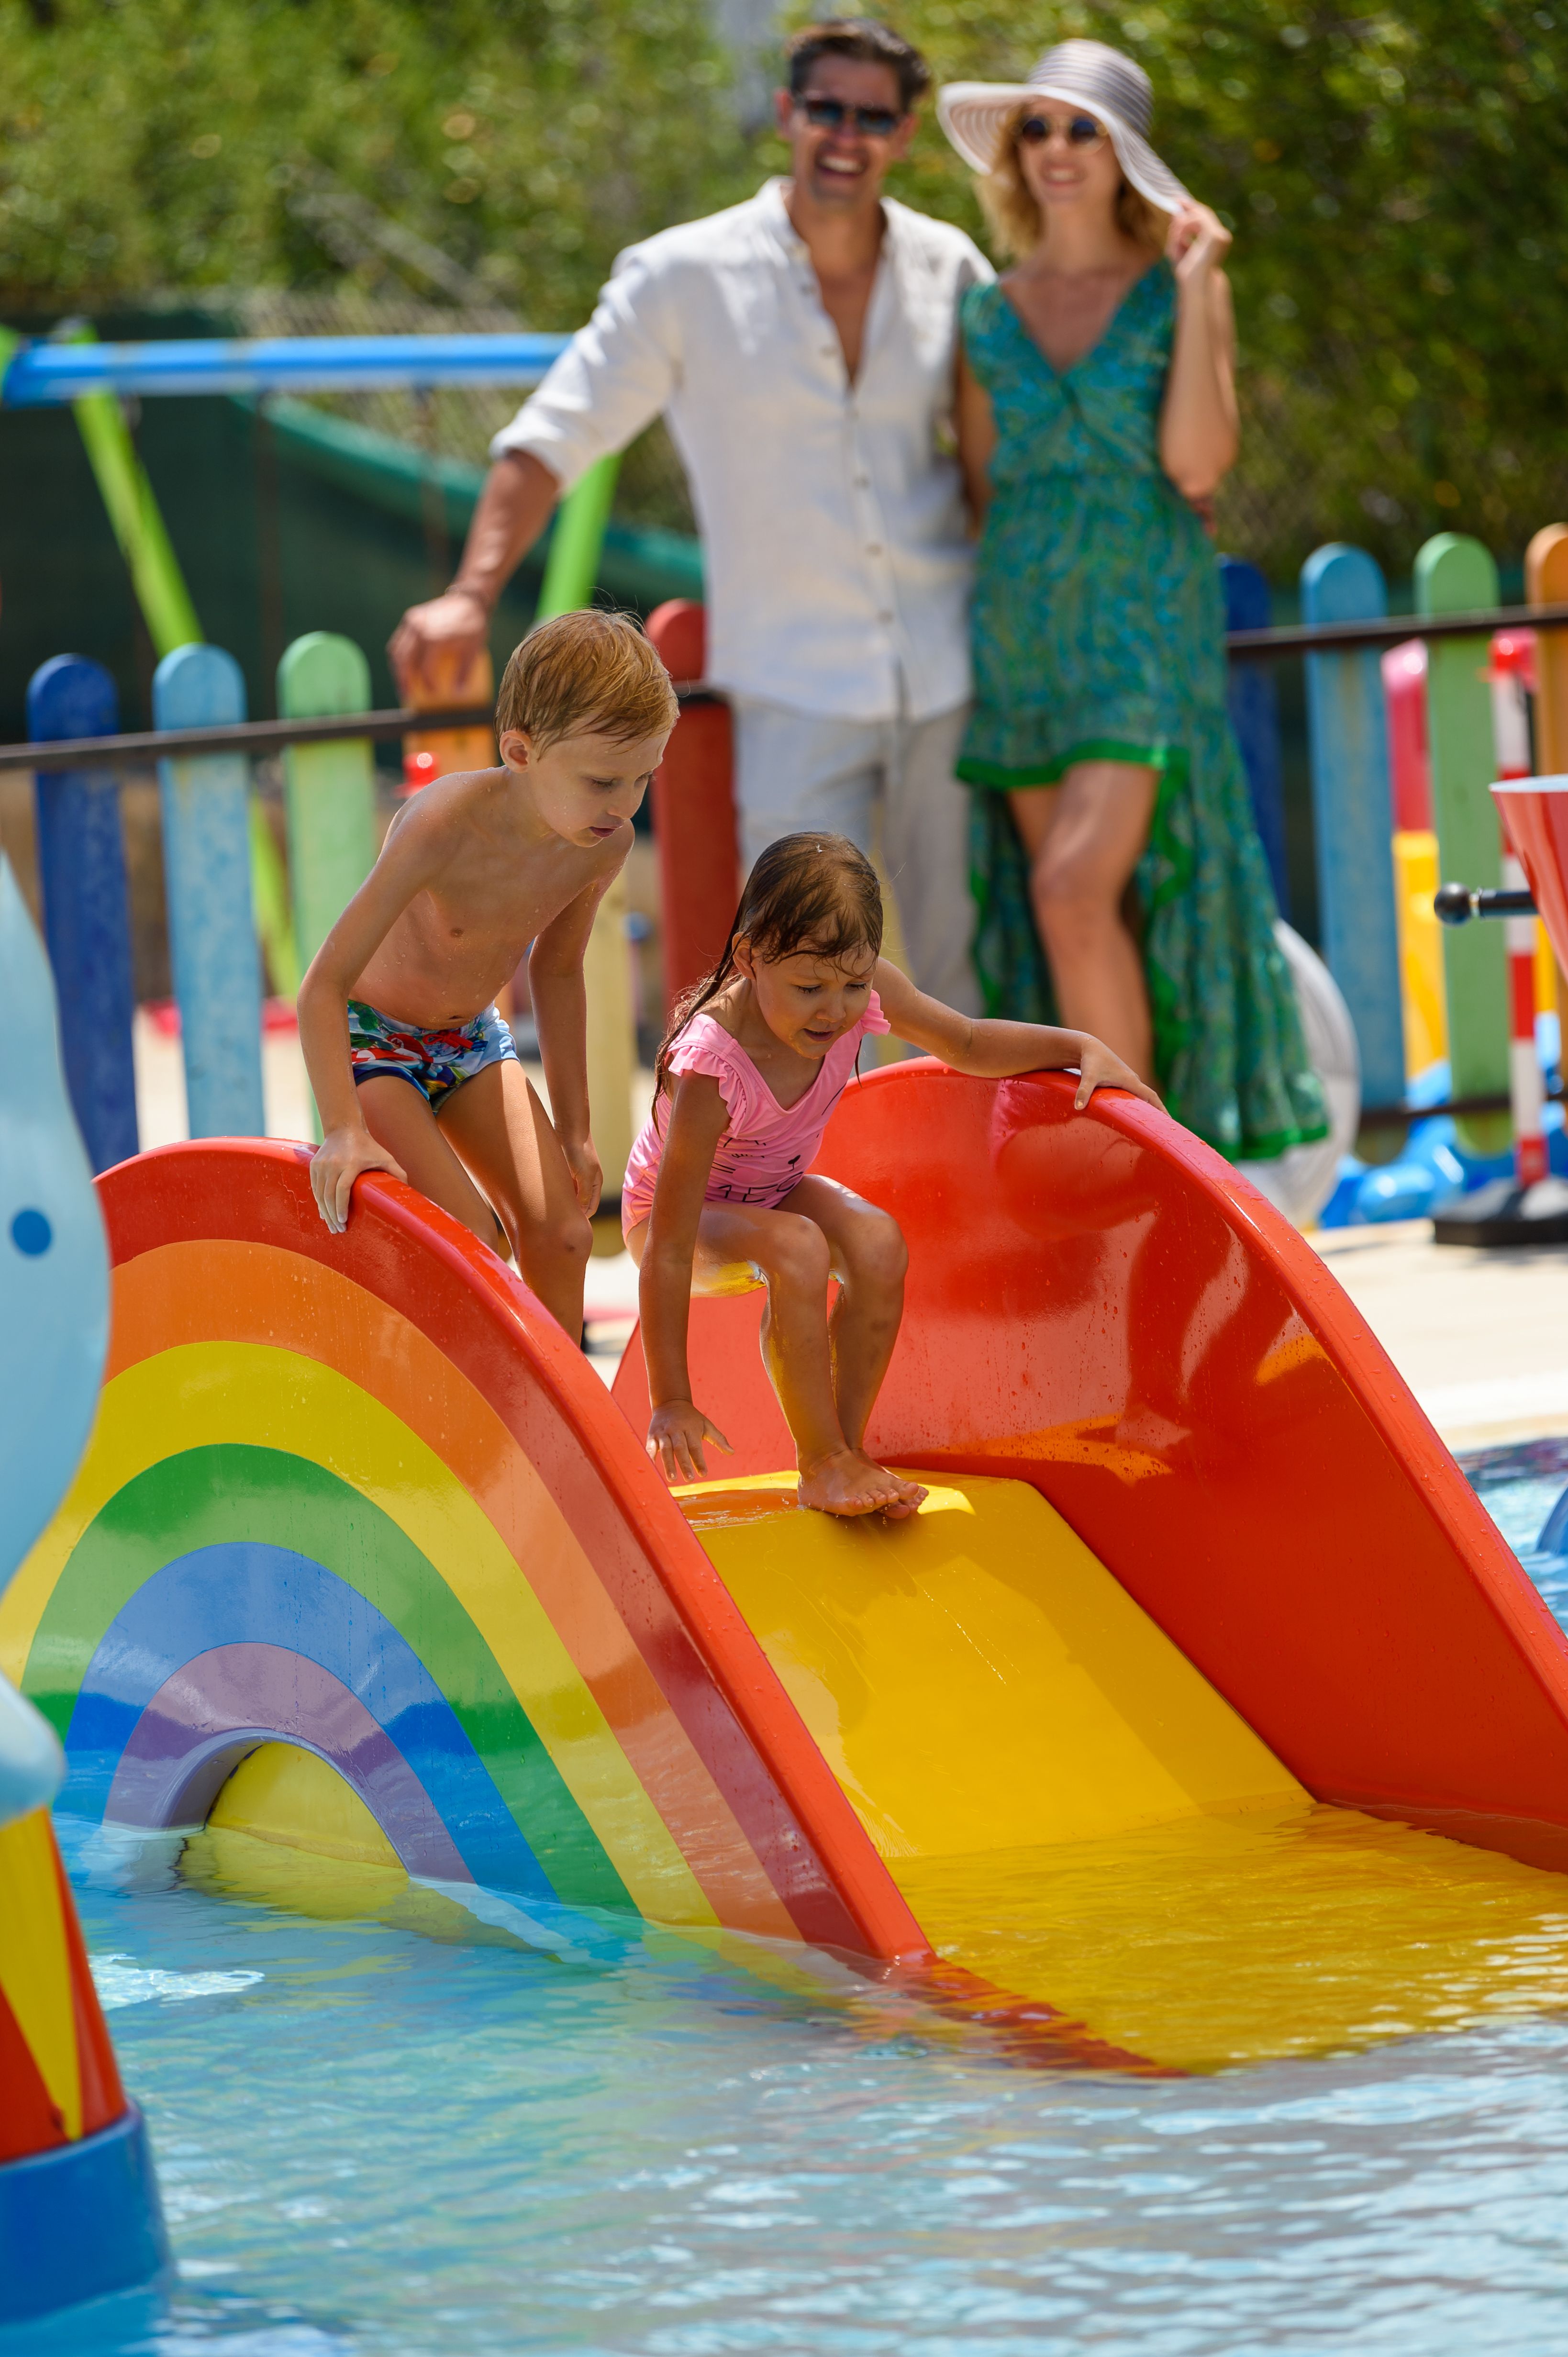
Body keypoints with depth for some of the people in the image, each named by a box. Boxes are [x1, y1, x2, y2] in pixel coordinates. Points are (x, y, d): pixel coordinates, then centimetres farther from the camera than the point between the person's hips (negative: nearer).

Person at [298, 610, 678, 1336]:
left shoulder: (605, 845, -16)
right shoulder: (445, 827, -37)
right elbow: (323, 986, -33)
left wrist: (573, 1127, 10)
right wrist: (344, 1131, -40)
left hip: (472, 1038, 6)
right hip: (369, 1034, -6)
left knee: (561, 1230, -6)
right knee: (473, 1240, -21)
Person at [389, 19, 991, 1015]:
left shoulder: (949, 269, 5)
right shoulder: (686, 278, -3)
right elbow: (555, 439, -3)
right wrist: (472, 596, -14)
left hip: (952, 675, 3)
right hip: (797, 691, -3)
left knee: (968, 968, 5)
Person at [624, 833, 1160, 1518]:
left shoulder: (861, 991, -21)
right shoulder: (711, 1068, -37)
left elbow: (969, 1044, 1)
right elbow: (669, 1249, -35)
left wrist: (1084, 1048, -15)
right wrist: (671, 1403, -34)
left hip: (776, 1192, 6)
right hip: (681, 1212, -6)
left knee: (877, 1244, -26)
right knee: (798, 1248, -36)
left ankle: (848, 1446, -11)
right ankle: (821, 1463, -23)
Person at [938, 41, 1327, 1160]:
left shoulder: (1182, 291, 1)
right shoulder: (989, 316, 10)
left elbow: (1196, 460, -11)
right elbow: (983, 492, 16)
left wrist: (1196, 287, -11)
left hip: (1147, 635, -4)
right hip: (1022, 638, 4)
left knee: (1078, 891, -19)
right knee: (1057, 910, 2)